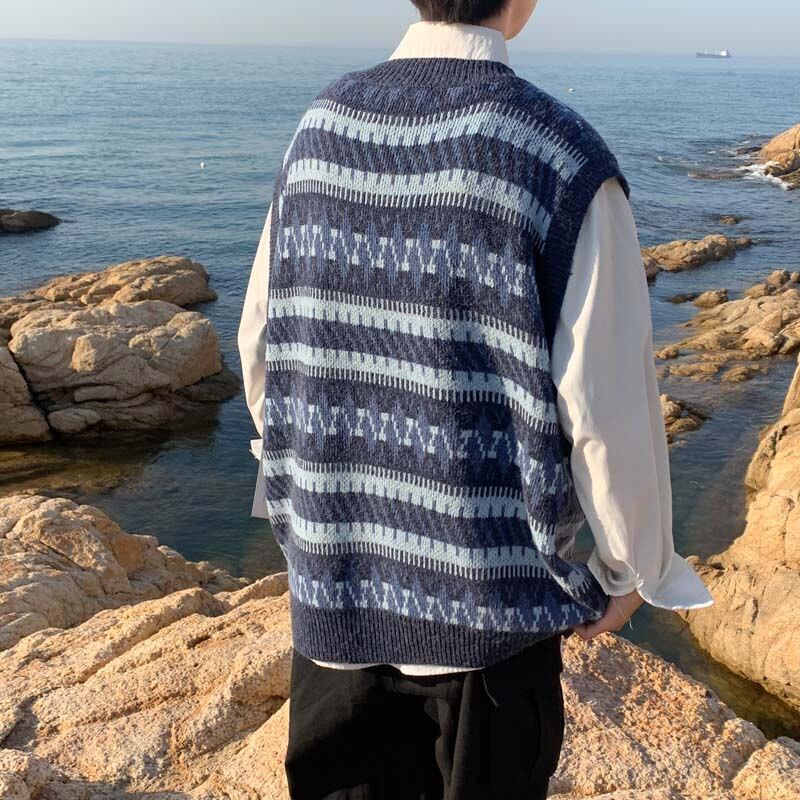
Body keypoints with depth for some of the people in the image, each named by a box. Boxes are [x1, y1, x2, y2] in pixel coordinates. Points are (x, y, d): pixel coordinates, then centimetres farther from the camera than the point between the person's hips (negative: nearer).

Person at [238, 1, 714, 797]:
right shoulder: (562, 159, -17)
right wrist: (634, 567, 2)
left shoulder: (321, 125, -3)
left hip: (332, 563, 4)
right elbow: (611, 413, -16)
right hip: (490, 591, -4)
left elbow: (260, 344, 4)